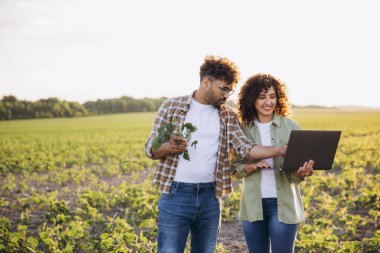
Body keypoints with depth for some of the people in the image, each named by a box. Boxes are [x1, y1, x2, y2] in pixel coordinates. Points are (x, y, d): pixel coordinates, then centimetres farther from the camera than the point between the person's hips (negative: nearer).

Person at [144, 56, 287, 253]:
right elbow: (150, 149, 0)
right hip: (175, 194, -3)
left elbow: (245, 149, -2)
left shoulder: (228, 116, 8)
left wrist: (280, 150, -17)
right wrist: (169, 147, -22)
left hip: (209, 197, 4)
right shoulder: (171, 106, 0)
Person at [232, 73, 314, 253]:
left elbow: (294, 173, -3)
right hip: (253, 205, 2)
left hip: (283, 204, -2)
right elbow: (235, 167, 5)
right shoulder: (242, 128, 3)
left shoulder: (291, 127, -1)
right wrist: (251, 167, -16)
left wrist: (301, 173, -26)